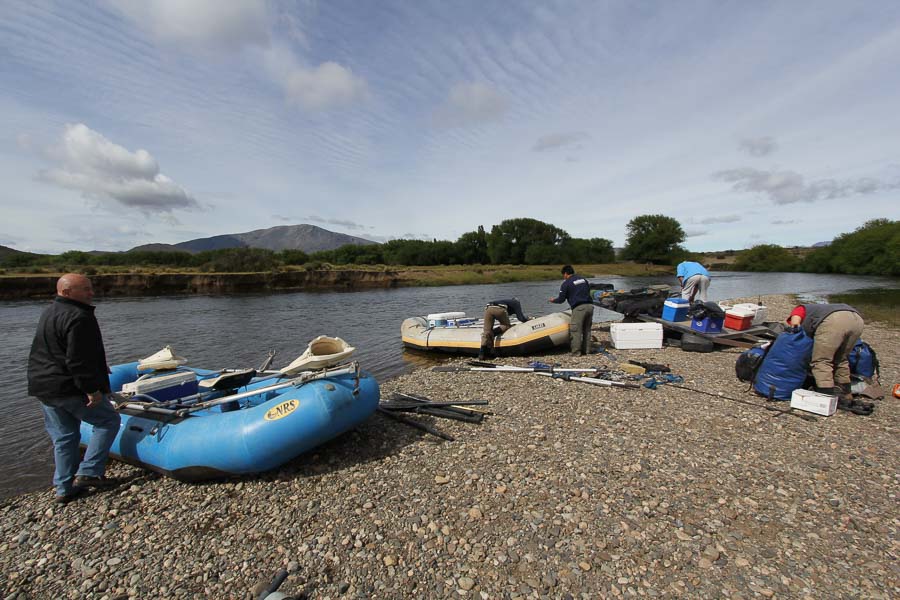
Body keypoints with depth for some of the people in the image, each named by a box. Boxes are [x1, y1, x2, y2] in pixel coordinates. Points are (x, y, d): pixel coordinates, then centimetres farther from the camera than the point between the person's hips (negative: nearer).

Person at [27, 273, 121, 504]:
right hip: (70, 388, -10)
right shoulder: (78, 317, -21)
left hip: (43, 387, 10)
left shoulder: (49, 312, 14)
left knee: (63, 437, 15)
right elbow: (78, 360, -25)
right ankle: (88, 473, 4)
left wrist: (97, 367, 25)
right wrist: (91, 388, -19)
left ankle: (65, 488, 21)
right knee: (108, 420, 6)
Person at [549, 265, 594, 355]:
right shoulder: (584, 280, 19)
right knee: (587, 329, 15)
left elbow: (561, 299, 3)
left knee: (576, 330, -1)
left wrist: (553, 300, 22)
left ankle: (576, 351, 0)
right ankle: (586, 350, 20)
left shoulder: (566, 284, 0)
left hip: (579, 308, -7)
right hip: (589, 306, 7)